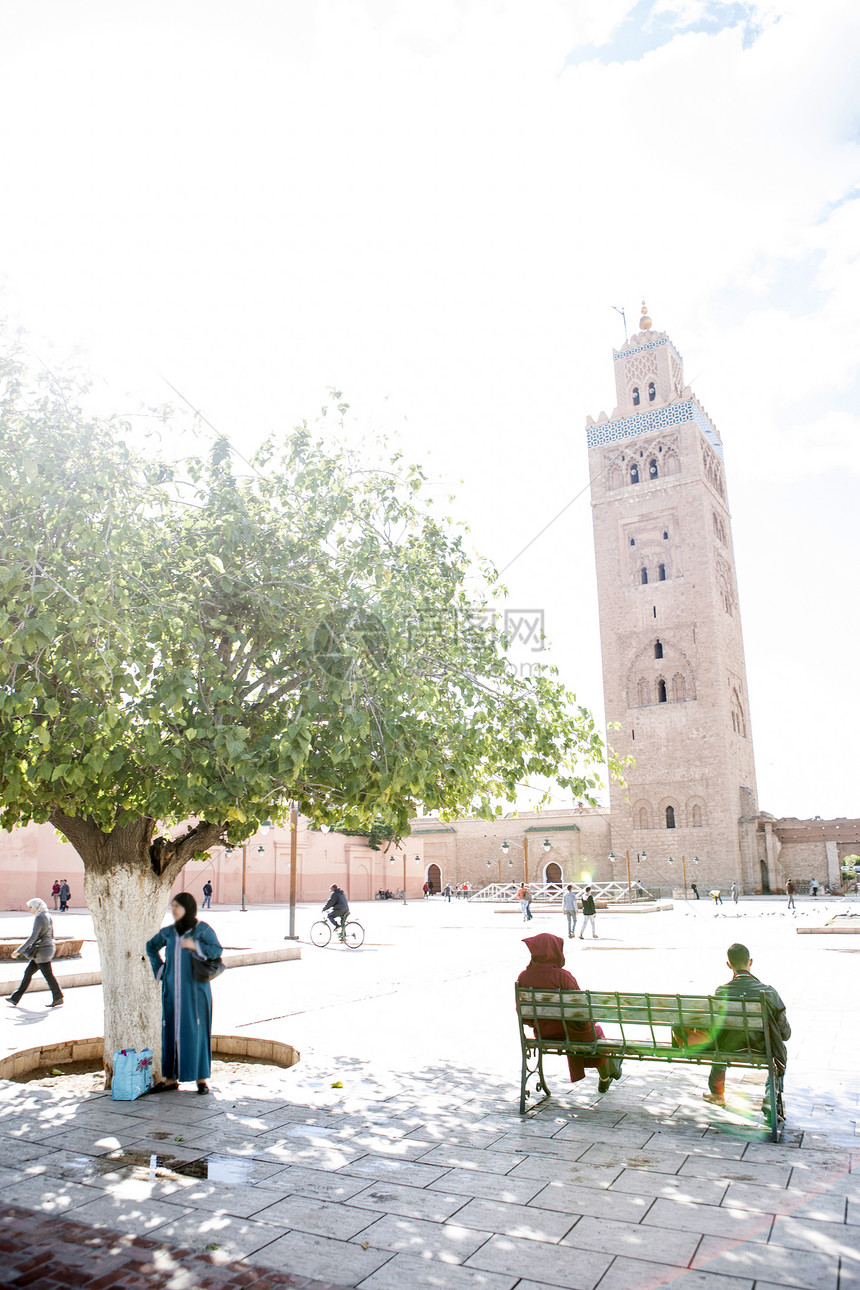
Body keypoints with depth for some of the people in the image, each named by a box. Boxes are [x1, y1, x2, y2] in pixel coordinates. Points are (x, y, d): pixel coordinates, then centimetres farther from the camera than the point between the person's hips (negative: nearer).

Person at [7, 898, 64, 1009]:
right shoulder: (47, 916, 12)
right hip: (49, 947, 10)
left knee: (48, 975, -1)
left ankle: (58, 999, 6)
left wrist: (19, 951, -17)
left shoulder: (39, 918, -17)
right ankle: (15, 999, 20)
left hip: (42, 950, -10)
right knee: (28, 973, 14)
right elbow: (51, 935, 17)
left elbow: (33, 937, -21)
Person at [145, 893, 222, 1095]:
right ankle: (171, 1077, 18)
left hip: (195, 989, -4)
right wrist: (159, 968, 11)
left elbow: (217, 950, -10)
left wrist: (195, 946, -20)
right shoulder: (168, 932, 6)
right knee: (171, 1030, 6)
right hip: (172, 989, 4)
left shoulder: (202, 929, -6)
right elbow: (151, 946, 21)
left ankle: (201, 1078, 9)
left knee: (196, 1030, 0)